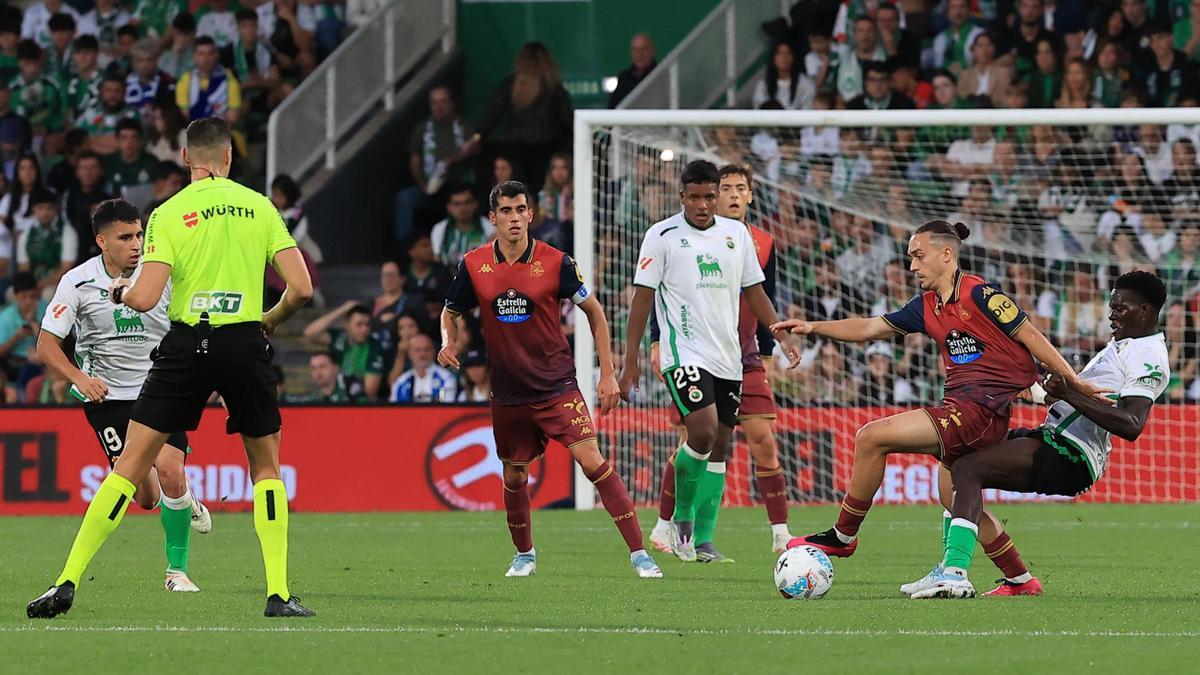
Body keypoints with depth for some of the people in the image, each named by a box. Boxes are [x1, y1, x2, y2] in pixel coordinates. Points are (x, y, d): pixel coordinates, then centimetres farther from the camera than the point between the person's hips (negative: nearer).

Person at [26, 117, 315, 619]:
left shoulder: (169, 214, 0)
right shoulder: (260, 207, 6)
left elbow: (144, 299, -9)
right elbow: (301, 288, 1)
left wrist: (120, 291, 14)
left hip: (187, 343, -1)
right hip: (245, 343, 1)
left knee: (130, 465, 2)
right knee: (266, 468, 17)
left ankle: (67, 582, -3)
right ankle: (279, 593, 5)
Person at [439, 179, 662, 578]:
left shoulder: (555, 262, -8)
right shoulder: (474, 265, -2)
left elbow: (594, 311, 2)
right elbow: (450, 313, 14)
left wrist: (607, 374, -2)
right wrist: (448, 343, -9)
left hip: (556, 386, -3)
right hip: (507, 392, 3)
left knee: (592, 461, -15)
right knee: (514, 477, 12)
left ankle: (638, 553, -15)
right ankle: (524, 554, 36)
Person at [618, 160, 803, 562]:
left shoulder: (737, 234, 10)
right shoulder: (663, 236, -4)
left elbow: (753, 292, 18)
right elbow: (642, 299, -3)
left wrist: (783, 334, 6)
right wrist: (630, 362, -6)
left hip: (728, 358, 5)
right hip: (685, 355, -5)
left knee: (720, 447, 5)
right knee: (704, 432, -22)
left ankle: (702, 540, 11)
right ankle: (681, 517, -2)